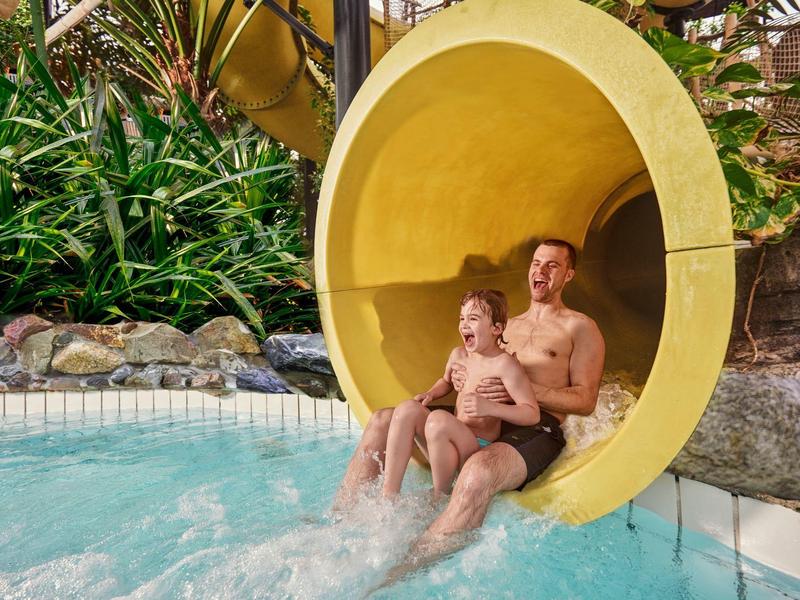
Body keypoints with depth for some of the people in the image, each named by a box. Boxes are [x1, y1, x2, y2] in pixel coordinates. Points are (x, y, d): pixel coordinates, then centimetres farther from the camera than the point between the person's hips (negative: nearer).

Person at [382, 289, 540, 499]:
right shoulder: (458, 355, 8)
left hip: (479, 448, -7)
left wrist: (491, 408, -30)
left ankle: (439, 499, -12)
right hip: (452, 442, 7)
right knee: (408, 409, -12)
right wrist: (430, 394, 9)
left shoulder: (504, 364, -14)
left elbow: (533, 414, -18)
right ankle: (389, 495, -16)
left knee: (439, 419, -33)